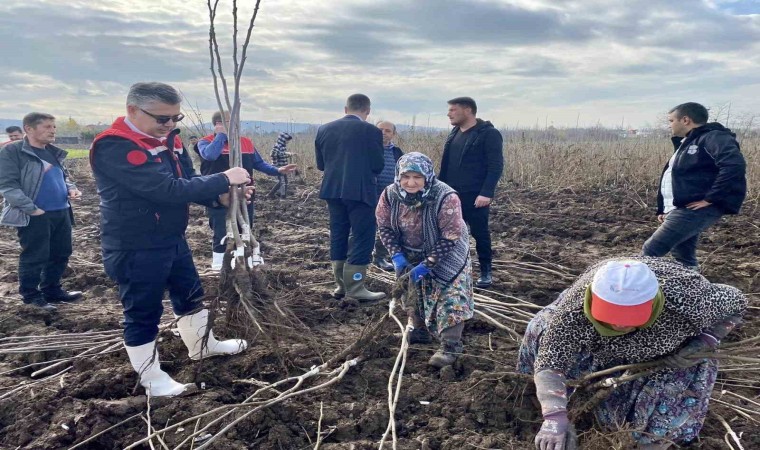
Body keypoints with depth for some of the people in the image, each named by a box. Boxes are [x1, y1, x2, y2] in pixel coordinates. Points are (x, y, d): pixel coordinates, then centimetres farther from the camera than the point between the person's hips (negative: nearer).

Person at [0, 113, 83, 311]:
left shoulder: (54, 152, 13)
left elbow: (64, 175, 27)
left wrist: (71, 188, 5)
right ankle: (31, 295, 17)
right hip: (35, 216, -8)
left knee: (61, 254, 14)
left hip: (61, 212, 8)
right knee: (34, 257, 1)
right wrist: (31, 209, -20)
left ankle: (51, 290, 29)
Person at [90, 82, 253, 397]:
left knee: (190, 295, 23)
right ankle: (151, 377, 26)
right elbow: (168, 190, -34)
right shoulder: (114, 147, -26)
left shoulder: (168, 140, 3)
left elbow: (189, 182, 3)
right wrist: (224, 180, -27)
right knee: (143, 312, 7)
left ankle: (202, 345, 45)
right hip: (135, 249, -9)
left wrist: (221, 195, -18)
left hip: (173, 239, 9)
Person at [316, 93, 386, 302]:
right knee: (362, 237, 1)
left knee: (338, 236, 13)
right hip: (360, 191, -5)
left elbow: (320, 164, 11)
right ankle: (355, 287, 1)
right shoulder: (371, 131, -7)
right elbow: (378, 166, -4)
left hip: (332, 190, 6)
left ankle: (341, 285, 19)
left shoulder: (324, 129, 7)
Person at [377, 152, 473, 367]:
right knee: (413, 290, 17)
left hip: (447, 254, -5)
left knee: (452, 297, -12)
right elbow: (385, 227, -7)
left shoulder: (446, 198, -34)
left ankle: (451, 346, -1)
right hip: (412, 254, 5)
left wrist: (426, 265, -29)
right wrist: (397, 255, -18)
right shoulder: (390, 194, -21)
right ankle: (419, 331, 38)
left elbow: (450, 238, -28)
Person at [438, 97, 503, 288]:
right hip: (452, 195, 7)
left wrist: (487, 193, -23)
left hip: (476, 197, -6)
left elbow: (496, 166, -15)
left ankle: (486, 272, 17)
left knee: (480, 234, 3)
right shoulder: (454, 134, 14)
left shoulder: (489, 134, -9)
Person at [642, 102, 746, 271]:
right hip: (681, 209, 11)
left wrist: (710, 198, -24)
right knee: (683, 257, 14)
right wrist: (663, 209, 17)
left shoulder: (713, 138, -10)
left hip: (696, 209, -11)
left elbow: (735, 165, -26)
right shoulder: (687, 143, 22)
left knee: (651, 251, -16)